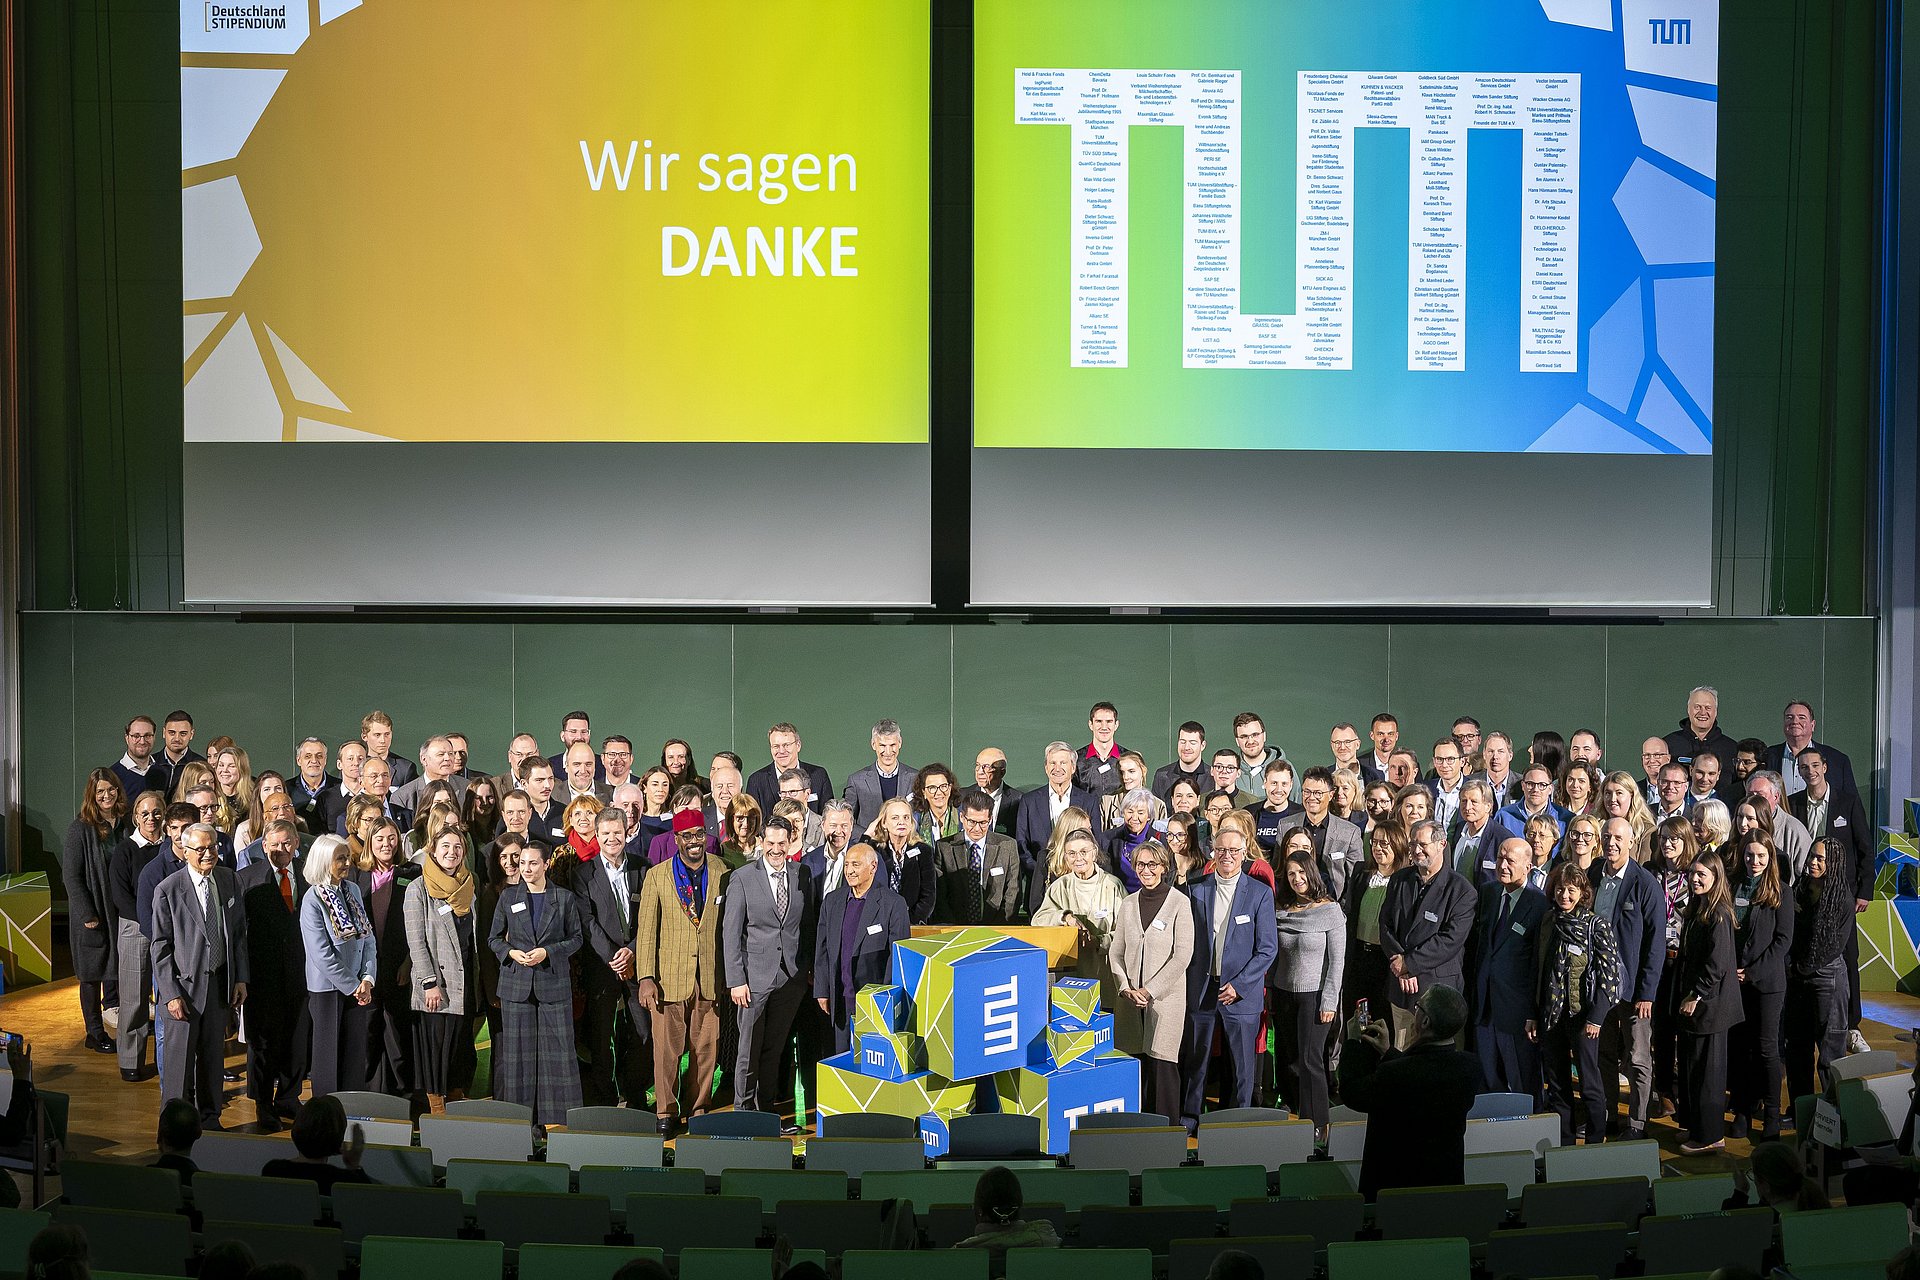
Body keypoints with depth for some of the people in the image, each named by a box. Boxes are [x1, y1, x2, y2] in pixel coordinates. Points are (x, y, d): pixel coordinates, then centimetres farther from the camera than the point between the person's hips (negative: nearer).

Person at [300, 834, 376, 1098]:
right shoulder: (312, 901, -14)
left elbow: (368, 938, 6)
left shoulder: (353, 890, 4)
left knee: (356, 1053, 9)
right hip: (327, 989, -5)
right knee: (329, 1055, 6)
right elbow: (322, 955, -16)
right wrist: (352, 987, -13)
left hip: (357, 987, 5)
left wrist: (367, 979, -5)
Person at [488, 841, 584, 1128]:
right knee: (517, 1049, 3)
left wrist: (548, 952, -10)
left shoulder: (564, 898, 3)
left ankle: (556, 1116, 5)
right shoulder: (508, 896, 7)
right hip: (516, 983, 1)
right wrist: (512, 953, -8)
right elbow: (494, 938, 11)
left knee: (558, 1048, -2)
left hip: (554, 983, -1)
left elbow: (575, 938, 5)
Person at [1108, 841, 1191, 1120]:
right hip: (1130, 999, 4)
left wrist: (1150, 990, -10)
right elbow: (1115, 952, 12)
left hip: (1166, 995, -4)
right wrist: (1126, 988, -3)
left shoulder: (1179, 903, -3)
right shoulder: (1128, 904, 11)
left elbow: (1182, 955, -7)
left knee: (1161, 1062, -6)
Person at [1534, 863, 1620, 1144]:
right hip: (1550, 1015, 5)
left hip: (1581, 1014, -5)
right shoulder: (1549, 923, 10)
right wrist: (1533, 1015, 10)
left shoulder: (1596, 924, -6)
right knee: (1556, 1084, 10)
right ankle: (1562, 1146, 18)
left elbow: (1609, 973, -10)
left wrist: (1596, 1017, -16)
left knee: (1589, 1084, -1)